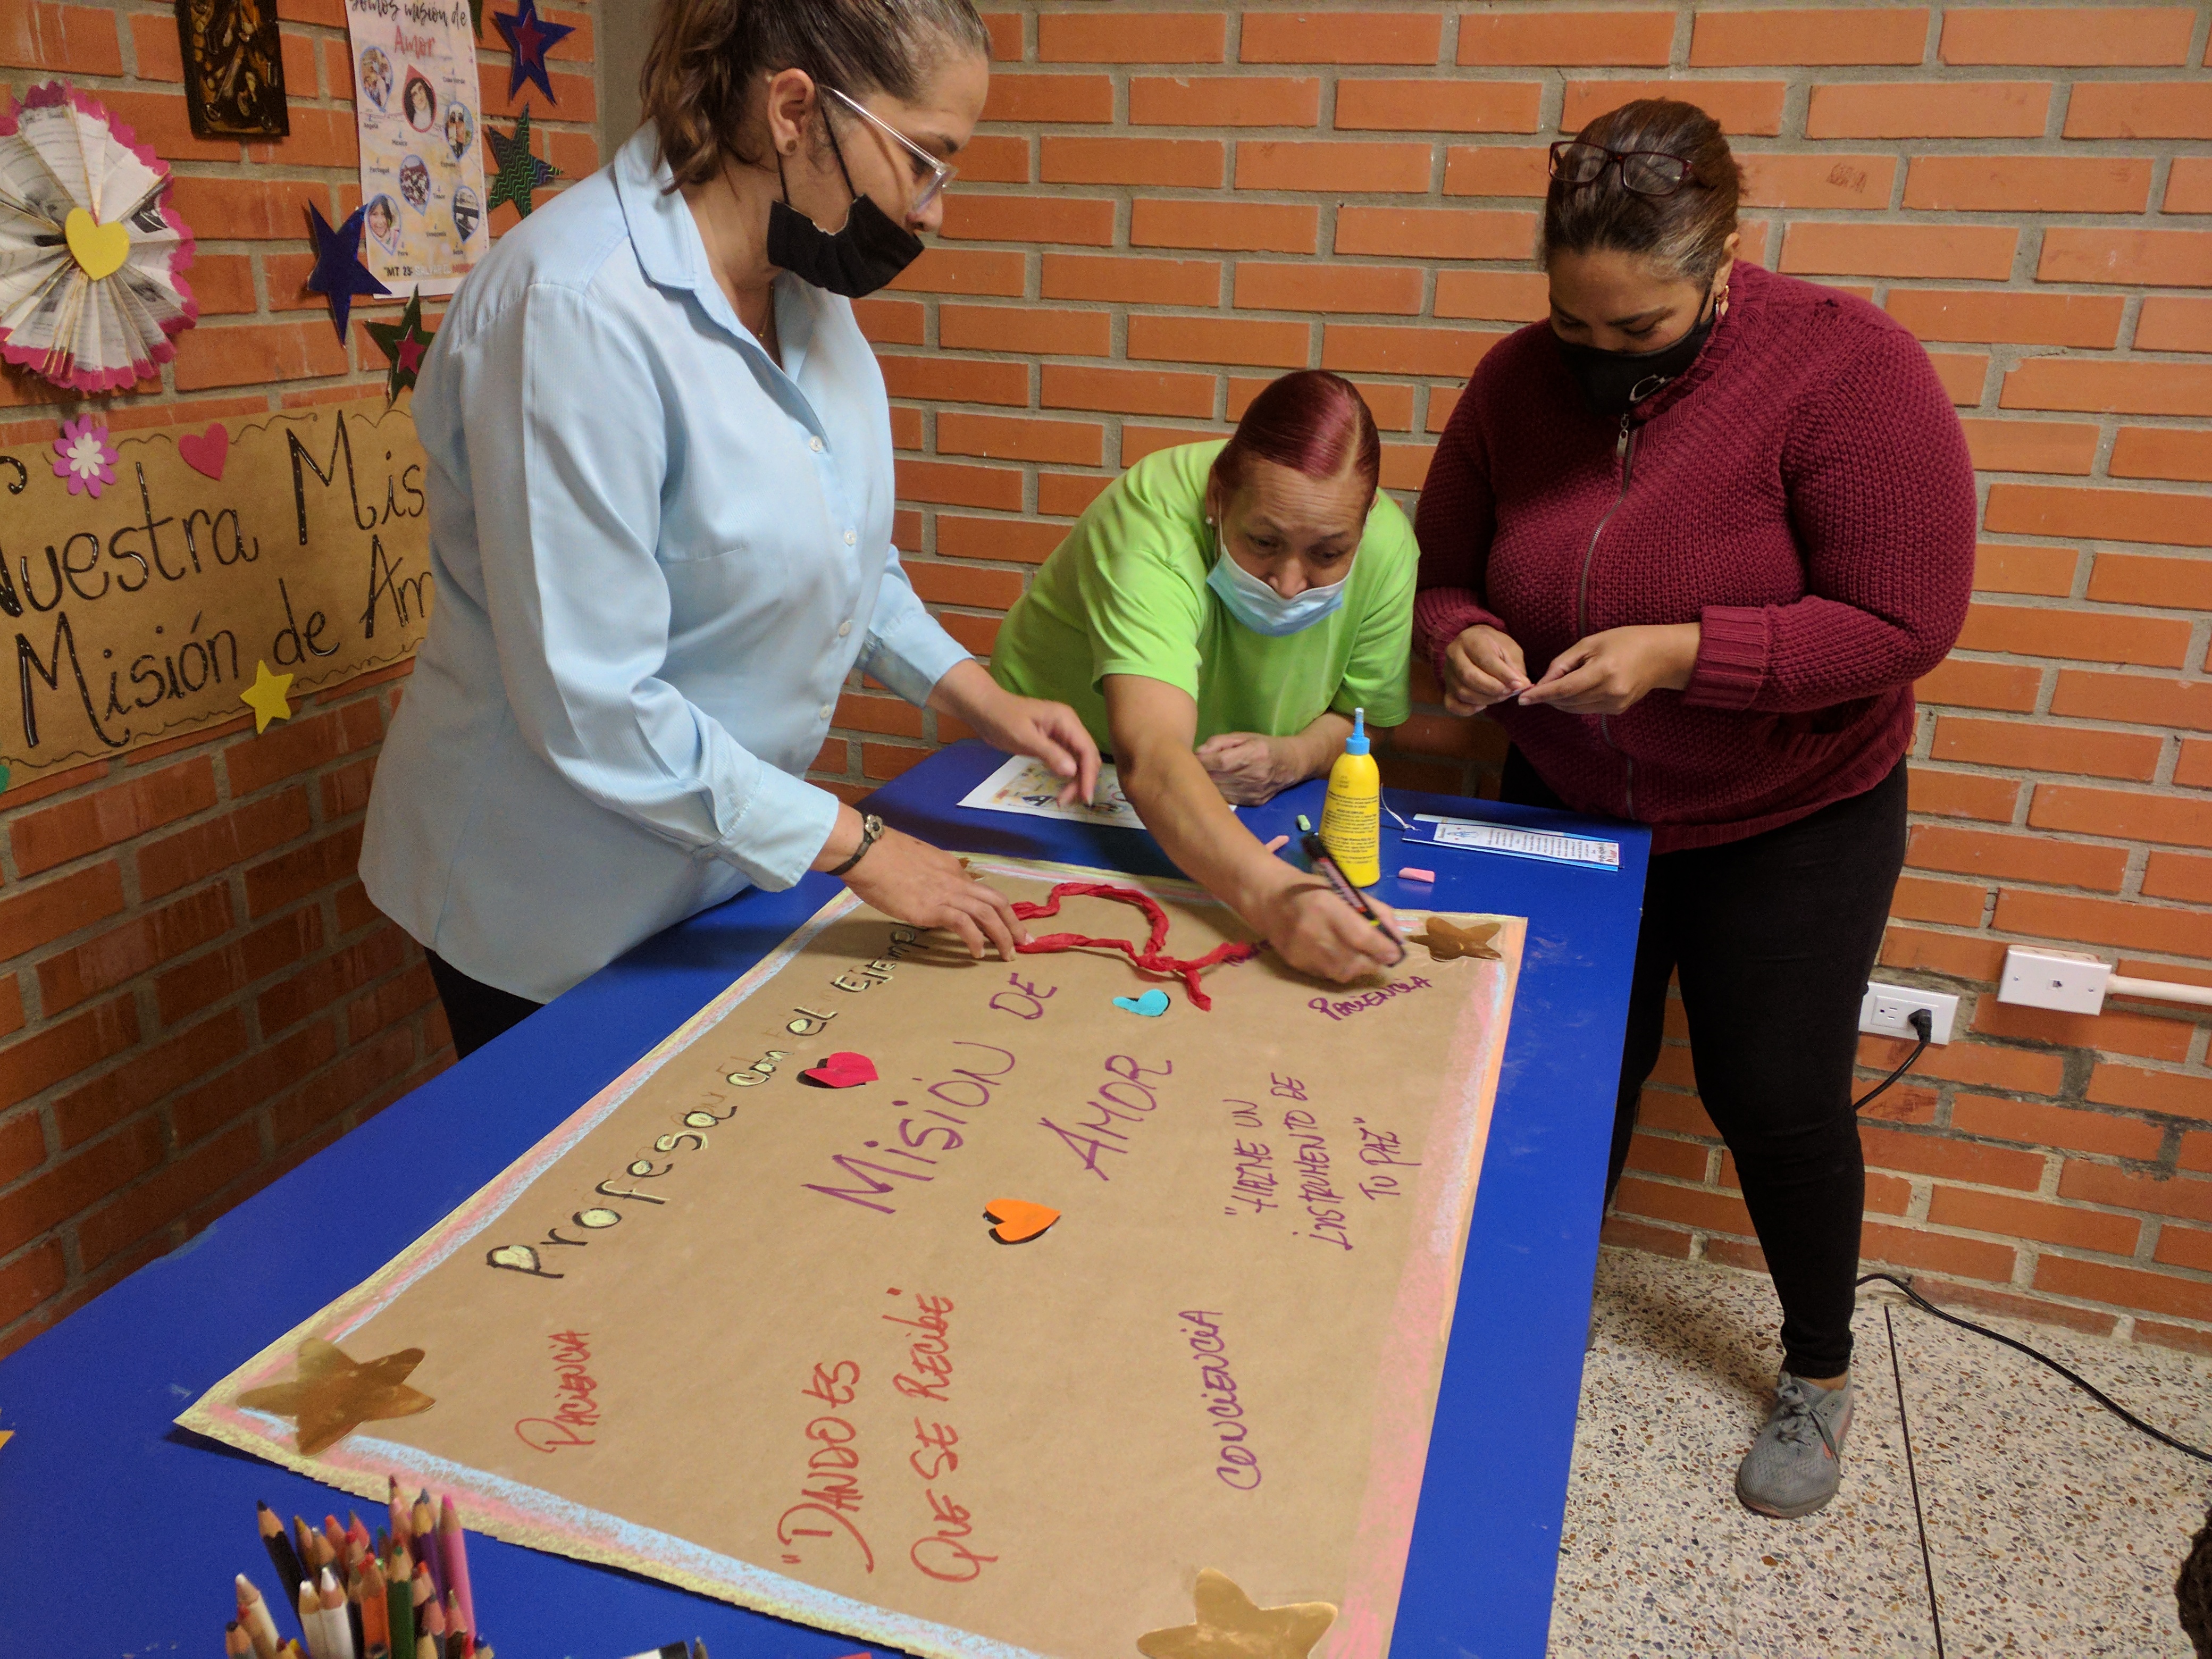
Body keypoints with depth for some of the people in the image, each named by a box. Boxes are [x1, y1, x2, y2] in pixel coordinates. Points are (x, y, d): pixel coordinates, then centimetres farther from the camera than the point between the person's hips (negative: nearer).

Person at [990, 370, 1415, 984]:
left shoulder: (1387, 544, -19)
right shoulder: (1152, 526, -36)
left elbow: (1362, 713, -2)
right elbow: (1149, 760, -50)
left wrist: (1297, 755, -25)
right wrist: (1271, 895, -66)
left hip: (1240, 811, 3)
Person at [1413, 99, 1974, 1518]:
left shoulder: (1844, 365, -21)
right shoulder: (1520, 380, -7)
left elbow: (1903, 621, -23)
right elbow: (1444, 574, 2)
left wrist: (1678, 653, -31)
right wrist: (1464, 641, -21)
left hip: (1787, 828, -3)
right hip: (1566, 808, 4)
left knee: (1777, 1104, 8)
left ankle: (1822, 1373, 35)